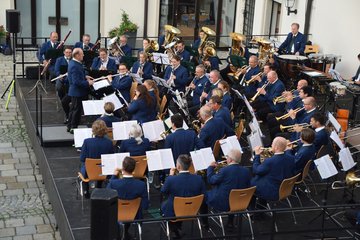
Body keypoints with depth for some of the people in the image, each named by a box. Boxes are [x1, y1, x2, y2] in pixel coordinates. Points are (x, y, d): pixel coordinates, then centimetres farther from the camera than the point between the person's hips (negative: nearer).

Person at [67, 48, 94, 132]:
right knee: (77, 110, 2)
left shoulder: (72, 62, 6)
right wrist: (88, 83, -20)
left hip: (75, 91, 10)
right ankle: (73, 127, 12)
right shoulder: (75, 66, -26)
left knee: (74, 109, 19)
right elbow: (77, 82, -29)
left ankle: (70, 127, 30)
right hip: (77, 92, -10)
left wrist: (85, 77, 10)